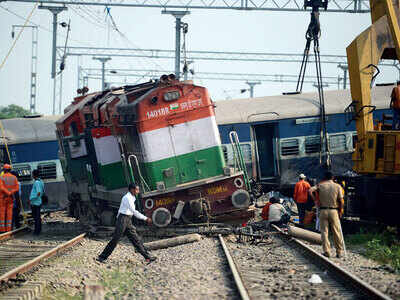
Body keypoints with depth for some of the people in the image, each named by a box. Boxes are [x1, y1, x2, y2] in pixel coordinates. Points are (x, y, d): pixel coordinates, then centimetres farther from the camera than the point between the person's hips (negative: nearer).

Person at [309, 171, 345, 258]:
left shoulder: (320, 185, 3)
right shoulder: (337, 186, 1)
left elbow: (310, 191, -10)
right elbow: (341, 201, -4)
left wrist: (315, 201, 0)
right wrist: (340, 211, 8)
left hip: (323, 211, 0)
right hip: (334, 211, 0)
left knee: (324, 232, 5)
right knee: (337, 232, 7)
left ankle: (326, 251, 0)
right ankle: (339, 252, 11)